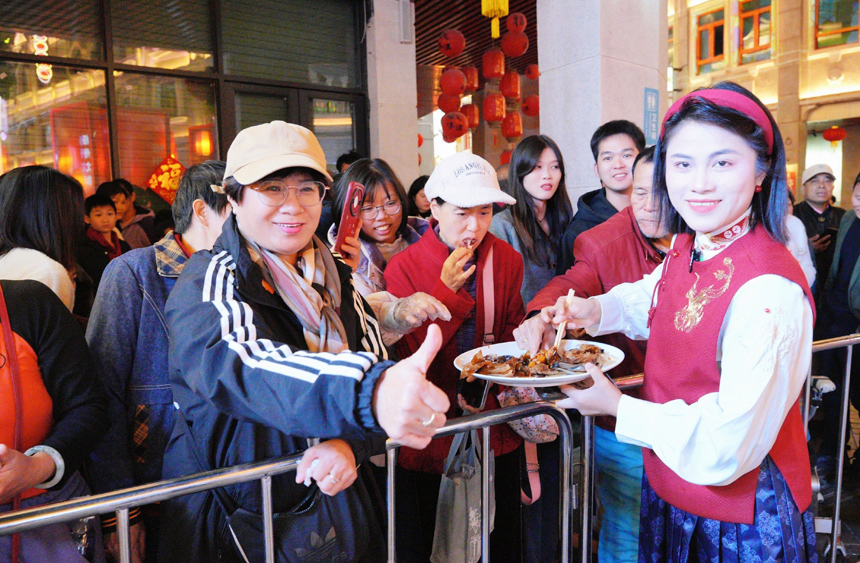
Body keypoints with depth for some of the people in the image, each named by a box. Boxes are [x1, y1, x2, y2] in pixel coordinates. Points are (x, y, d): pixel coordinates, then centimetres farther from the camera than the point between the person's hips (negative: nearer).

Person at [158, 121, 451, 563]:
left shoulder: (336, 279, 3)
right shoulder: (209, 281, -16)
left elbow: (376, 361, -6)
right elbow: (237, 365, -37)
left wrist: (348, 444, -27)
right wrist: (368, 390, -55)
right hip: (232, 523, -5)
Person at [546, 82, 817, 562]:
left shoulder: (770, 291, -30)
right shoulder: (686, 249, -5)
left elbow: (727, 446, -31)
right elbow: (650, 299, 19)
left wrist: (617, 407, -20)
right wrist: (596, 311, -1)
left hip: (742, 518, -7)